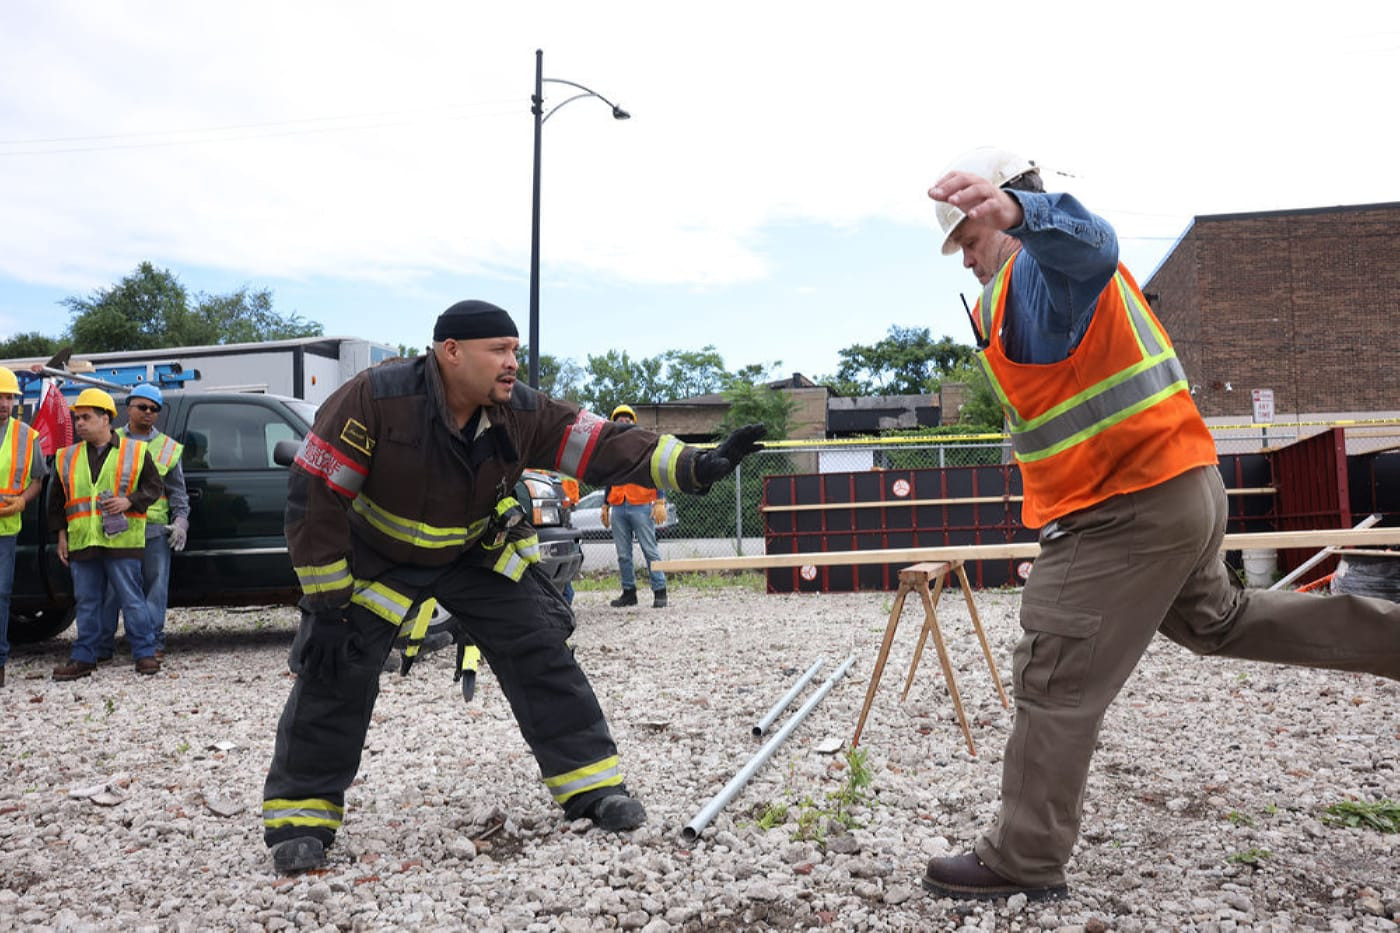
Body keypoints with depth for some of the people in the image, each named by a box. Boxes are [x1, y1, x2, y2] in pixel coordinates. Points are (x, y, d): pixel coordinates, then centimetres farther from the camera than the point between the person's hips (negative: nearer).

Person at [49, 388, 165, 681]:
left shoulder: (135, 451, 2)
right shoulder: (67, 458, 13)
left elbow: (154, 487, 4)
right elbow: (57, 500, 18)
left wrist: (129, 501, -13)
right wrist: (62, 535, 12)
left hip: (122, 540, -4)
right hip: (82, 543, 4)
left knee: (132, 599, 0)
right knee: (87, 602, 10)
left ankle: (144, 653, 9)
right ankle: (84, 657, 18)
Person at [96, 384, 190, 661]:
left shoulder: (168, 447, 13)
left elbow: (178, 492, 13)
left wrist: (180, 521, 0)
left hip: (155, 528, 0)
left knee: (155, 586, -1)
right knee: (110, 587, 0)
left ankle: (152, 642, 4)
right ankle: (102, 646, 5)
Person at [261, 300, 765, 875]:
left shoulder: (521, 412, -18)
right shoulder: (375, 398, -30)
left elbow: (602, 447, -18)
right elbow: (316, 494, -25)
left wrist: (696, 467, -32)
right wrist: (327, 604, -24)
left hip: (477, 553, 3)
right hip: (377, 556, -3)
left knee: (541, 651, -4)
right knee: (336, 670, -9)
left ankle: (591, 786, 7)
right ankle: (301, 812, 11)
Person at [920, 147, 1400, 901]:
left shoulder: (1047, 261, -15)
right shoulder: (1031, 282, 17)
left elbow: (1087, 240, -40)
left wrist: (1020, 209, -61)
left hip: (1126, 512, -11)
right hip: (1178, 492, 11)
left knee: (1055, 685, -5)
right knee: (1216, 620, 32)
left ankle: (1023, 861, 6)